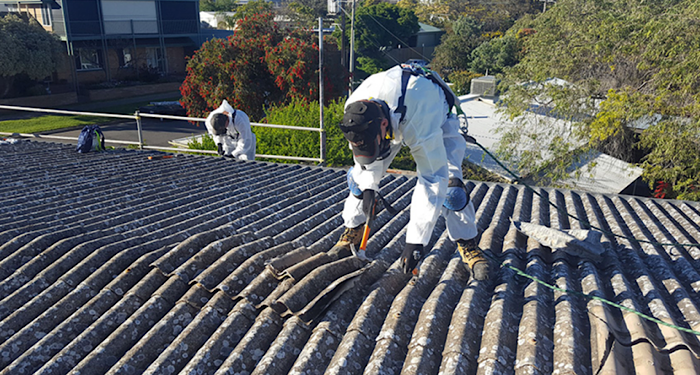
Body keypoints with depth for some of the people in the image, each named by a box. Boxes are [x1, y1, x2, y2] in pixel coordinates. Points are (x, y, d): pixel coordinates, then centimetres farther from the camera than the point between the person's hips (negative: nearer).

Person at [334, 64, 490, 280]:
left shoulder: (420, 120, -50)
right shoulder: (354, 110, -33)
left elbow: (432, 180, -46)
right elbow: (364, 155, -11)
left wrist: (416, 240, -44)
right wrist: (368, 187, -20)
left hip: (438, 119, -4)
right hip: (394, 123, 5)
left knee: (449, 183, -24)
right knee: (360, 174, -7)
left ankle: (467, 244, -4)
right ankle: (353, 230, 14)